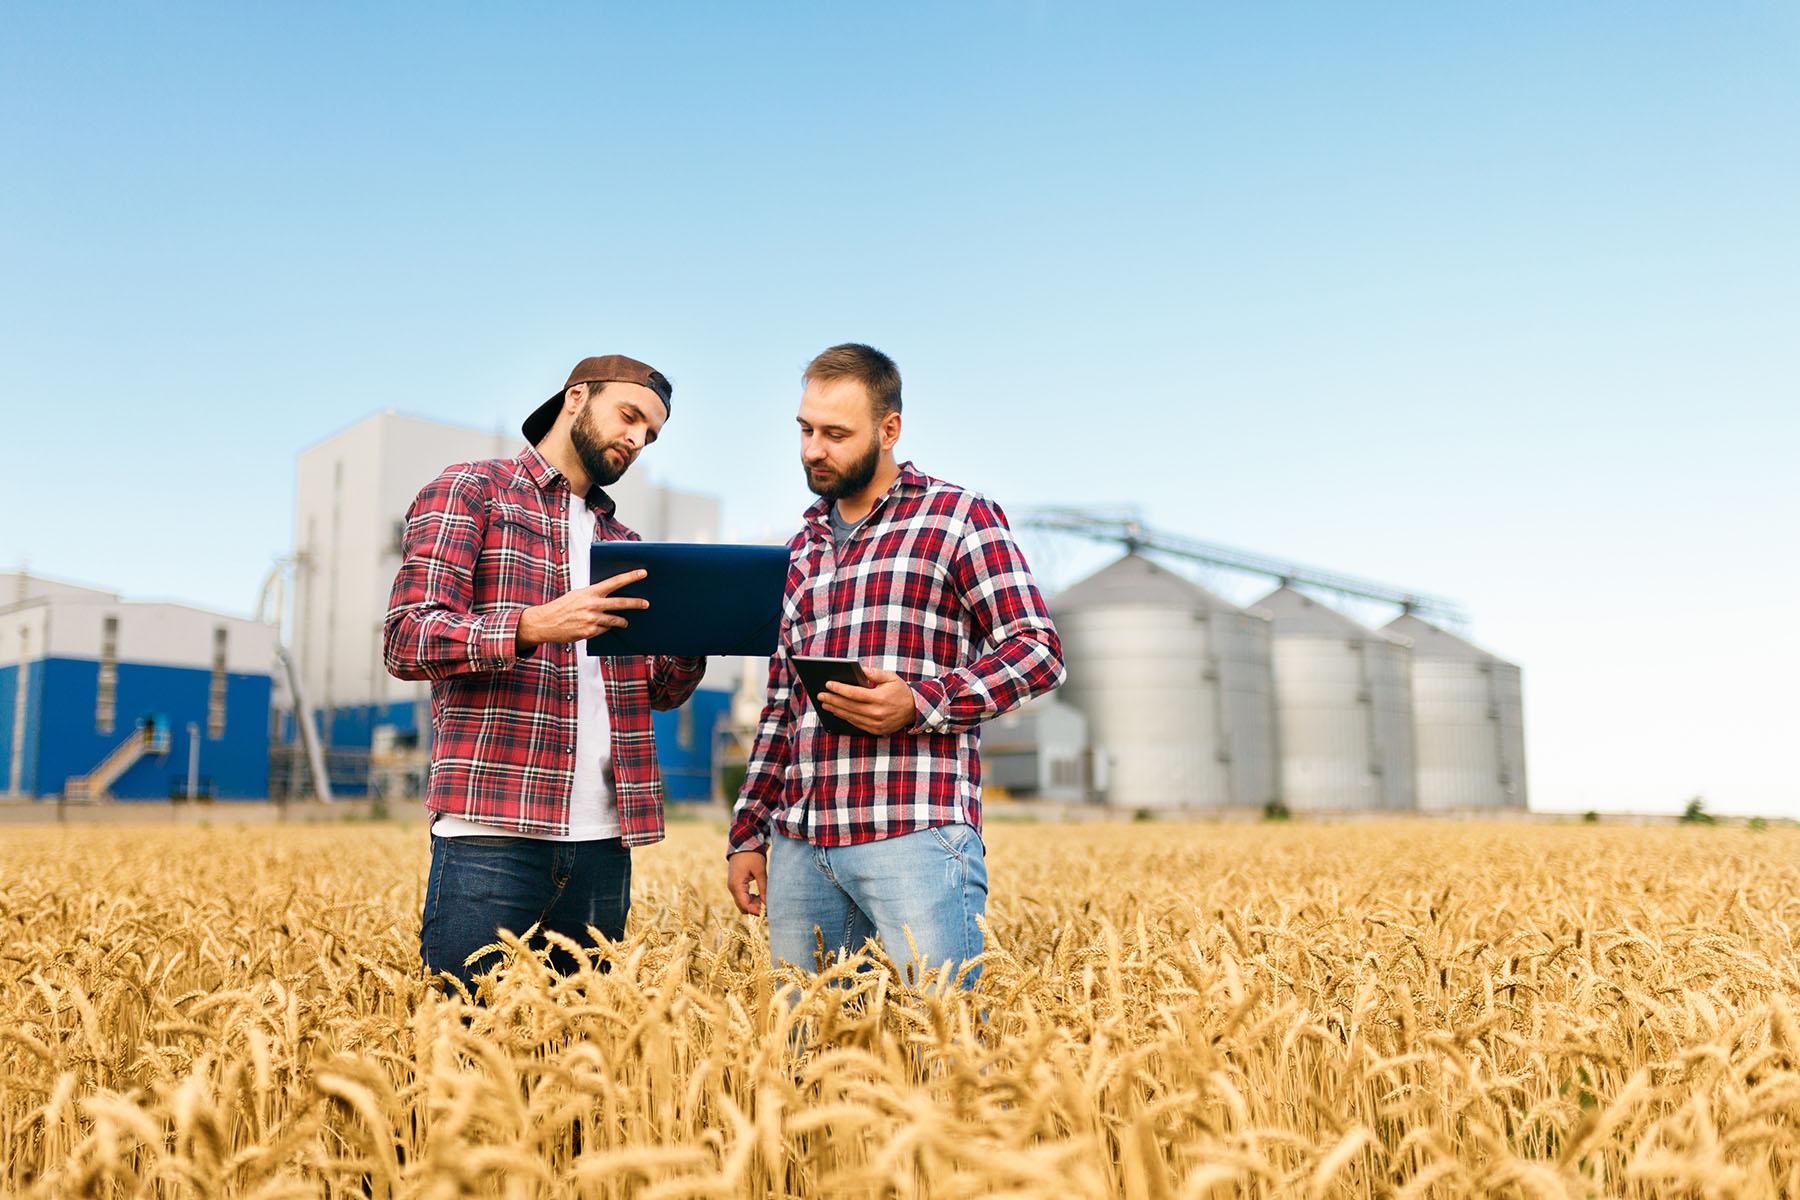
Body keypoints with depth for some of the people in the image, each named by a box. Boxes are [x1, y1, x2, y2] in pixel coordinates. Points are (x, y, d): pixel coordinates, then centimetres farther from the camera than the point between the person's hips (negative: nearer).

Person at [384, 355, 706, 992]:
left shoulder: (621, 542, 22)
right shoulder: (469, 491, 4)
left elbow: (662, 691, 18)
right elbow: (406, 638, -8)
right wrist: (535, 625, -23)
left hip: (602, 842, 6)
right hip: (491, 832, -5)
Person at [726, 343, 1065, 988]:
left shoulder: (959, 518, 1)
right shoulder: (802, 548, 20)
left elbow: (1038, 650, -5)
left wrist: (919, 704, -19)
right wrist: (747, 834, 18)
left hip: (915, 835, -6)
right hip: (799, 843, 6)